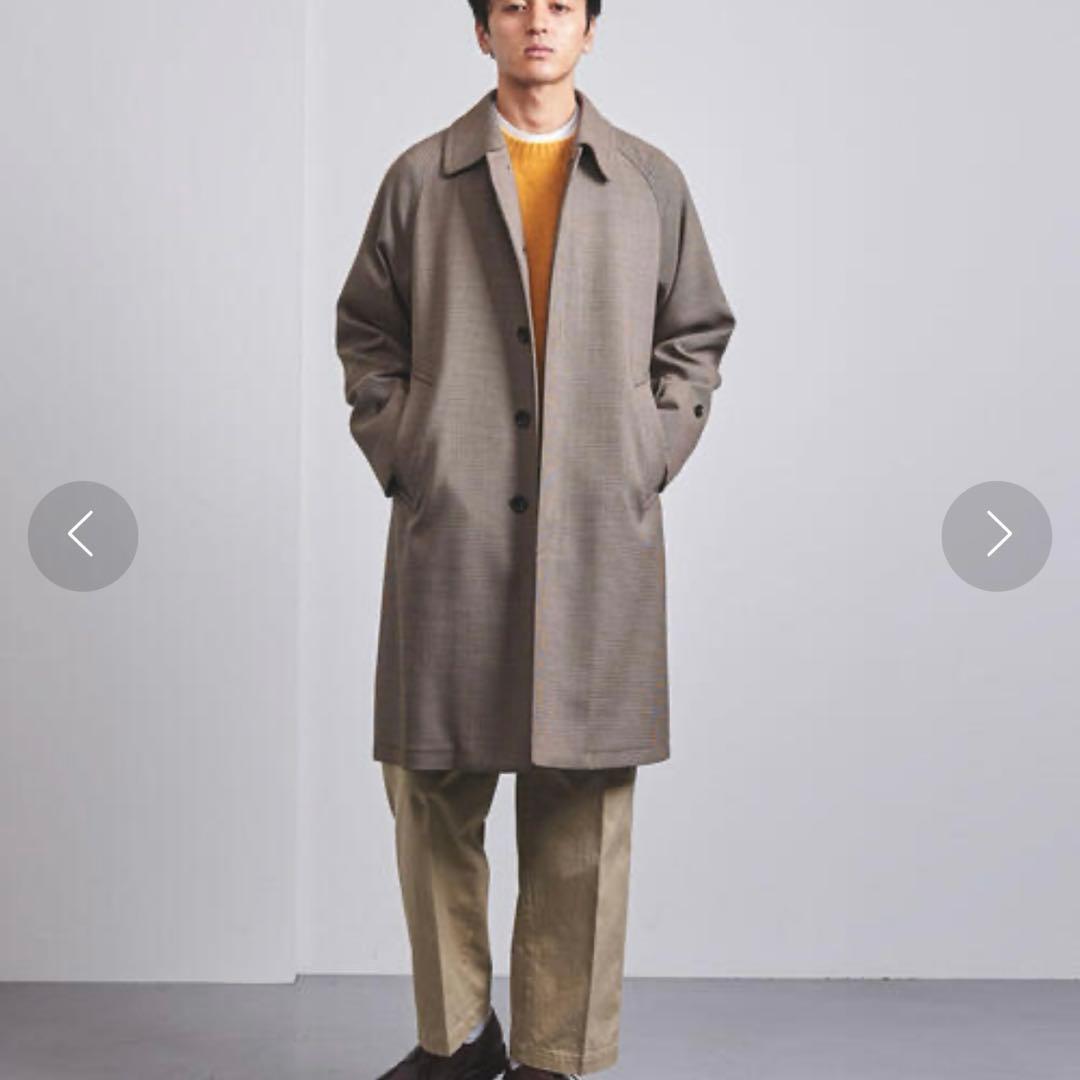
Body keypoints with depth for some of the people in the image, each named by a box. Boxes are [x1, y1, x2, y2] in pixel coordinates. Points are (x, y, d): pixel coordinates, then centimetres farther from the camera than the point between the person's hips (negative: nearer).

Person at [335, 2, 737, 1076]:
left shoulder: (651, 182, 13)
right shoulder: (419, 178, 11)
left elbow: (697, 335, 16)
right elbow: (365, 333, 14)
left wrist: (648, 458, 4)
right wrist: (401, 457, 2)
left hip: (600, 540, 0)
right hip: (449, 537, 0)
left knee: (582, 807, 1)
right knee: (433, 790, 4)